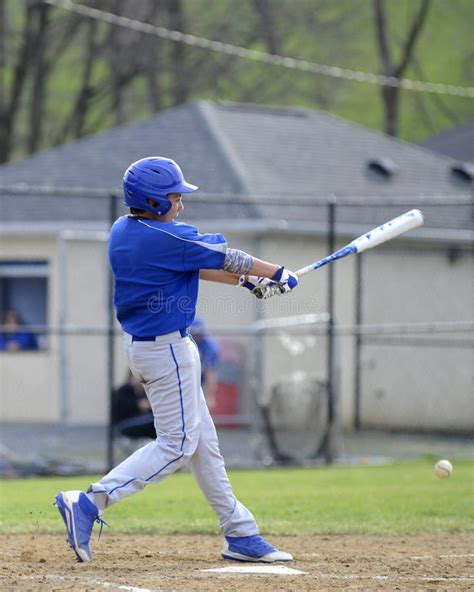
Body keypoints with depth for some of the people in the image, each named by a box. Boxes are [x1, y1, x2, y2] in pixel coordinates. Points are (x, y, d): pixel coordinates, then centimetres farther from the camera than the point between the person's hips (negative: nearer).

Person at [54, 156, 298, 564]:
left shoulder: (122, 232, 6)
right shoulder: (167, 238, -22)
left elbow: (192, 265, 13)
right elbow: (224, 258, -10)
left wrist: (247, 281, 12)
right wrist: (277, 274, 4)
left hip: (139, 343, 10)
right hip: (167, 348, -10)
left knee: (203, 441, 14)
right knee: (177, 444, -5)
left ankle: (240, 534, 19)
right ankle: (89, 504, -13)